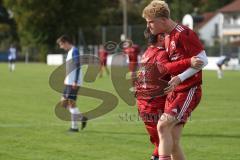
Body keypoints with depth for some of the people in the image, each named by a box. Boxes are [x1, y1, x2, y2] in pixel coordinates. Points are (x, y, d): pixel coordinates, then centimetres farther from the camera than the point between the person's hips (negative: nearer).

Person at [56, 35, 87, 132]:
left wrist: (75, 82, -22)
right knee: (64, 102, 10)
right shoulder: (69, 52, 17)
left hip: (74, 83, -10)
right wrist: (66, 79, 21)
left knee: (71, 102, -7)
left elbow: (78, 67, -18)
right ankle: (81, 118, 14)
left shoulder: (74, 51, -12)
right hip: (69, 83, 10)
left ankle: (74, 127, -3)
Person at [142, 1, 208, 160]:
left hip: (188, 91, -9)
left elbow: (203, 60, -17)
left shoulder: (184, 33, -14)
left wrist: (179, 78, -22)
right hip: (174, 92, 9)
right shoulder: (167, 37, 14)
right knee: (172, 143, 5)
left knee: (163, 125, -24)